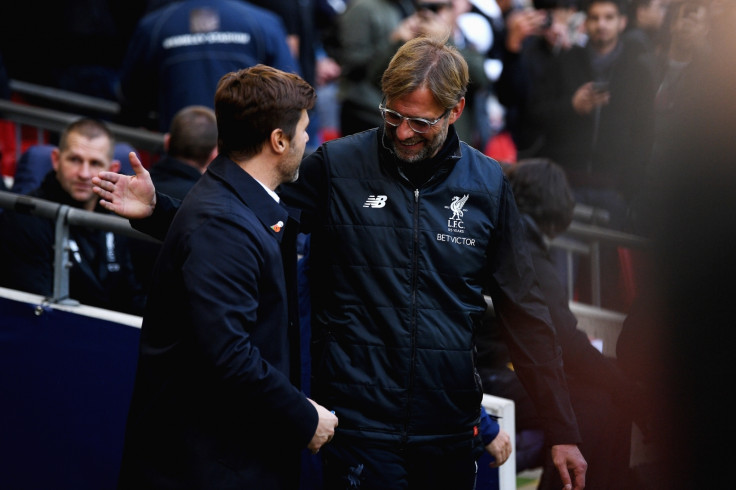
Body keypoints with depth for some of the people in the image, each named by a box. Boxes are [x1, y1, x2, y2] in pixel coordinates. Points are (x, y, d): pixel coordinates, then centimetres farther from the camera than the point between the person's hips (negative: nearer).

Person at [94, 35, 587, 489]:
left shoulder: (487, 184, 1)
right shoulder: (337, 167, -4)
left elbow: (524, 309, 5)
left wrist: (562, 431, 3)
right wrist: (156, 211, -15)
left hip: (451, 430, 2)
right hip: (360, 426, -2)